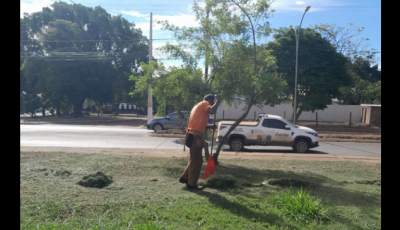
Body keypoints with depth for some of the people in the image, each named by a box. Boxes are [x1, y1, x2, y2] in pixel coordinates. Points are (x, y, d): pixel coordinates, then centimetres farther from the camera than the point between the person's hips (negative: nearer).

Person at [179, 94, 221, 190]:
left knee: (194, 159, 21)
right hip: (195, 136, -10)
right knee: (197, 161, 0)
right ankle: (192, 184, 9)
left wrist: (210, 126, 23)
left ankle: (184, 177, 27)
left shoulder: (198, 106, 25)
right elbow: (212, 111, -27)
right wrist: (218, 100, -12)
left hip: (192, 135, 10)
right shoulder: (205, 103, -3)